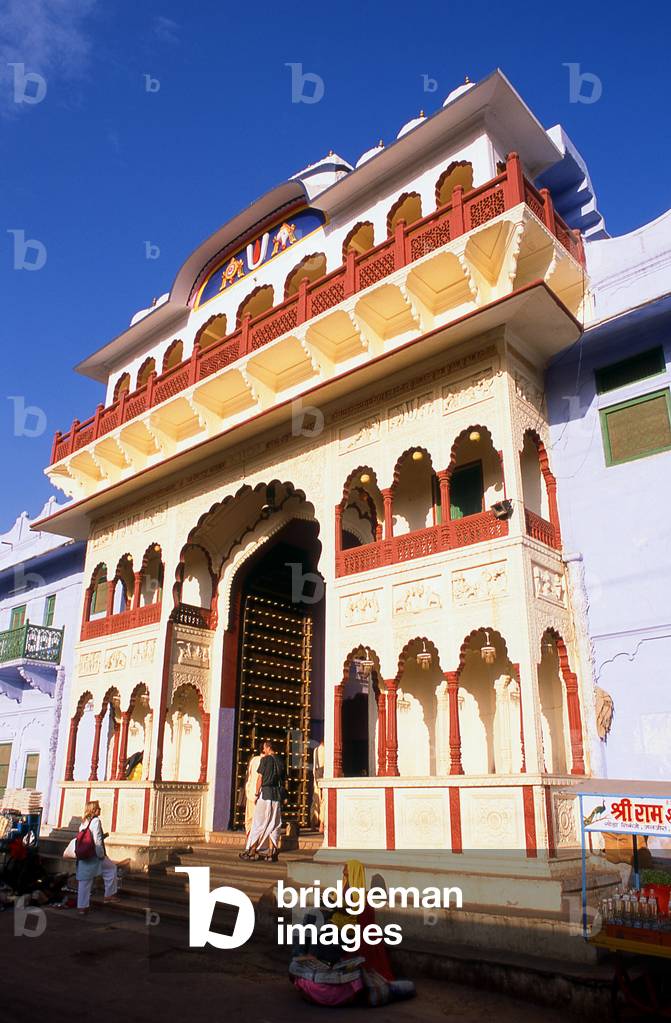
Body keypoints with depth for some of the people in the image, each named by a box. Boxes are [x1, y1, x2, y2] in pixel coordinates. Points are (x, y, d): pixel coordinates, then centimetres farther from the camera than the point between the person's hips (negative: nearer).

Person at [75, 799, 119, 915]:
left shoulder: (83, 822, 10)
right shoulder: (96, 821, -14)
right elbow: (97, 841, -18)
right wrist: (101, 855, -11)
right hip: (94, 856, -7)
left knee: (84, 881, 12)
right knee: (111, 868, 13)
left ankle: (82, 907, 15)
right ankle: (110, 894, 16)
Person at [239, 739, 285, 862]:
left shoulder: (265, 759, -4)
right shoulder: (280, 761, 11)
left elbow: (260, 777, -6)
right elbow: (282, 781, 11)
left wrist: (256, 794, -1)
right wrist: (280, 795, 15)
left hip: (265, 793, -4)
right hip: (277, 795, 5)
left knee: (259, 823, 1)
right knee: (274, 824, 7)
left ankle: (252, 851, 3)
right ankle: (272, 852, 4)